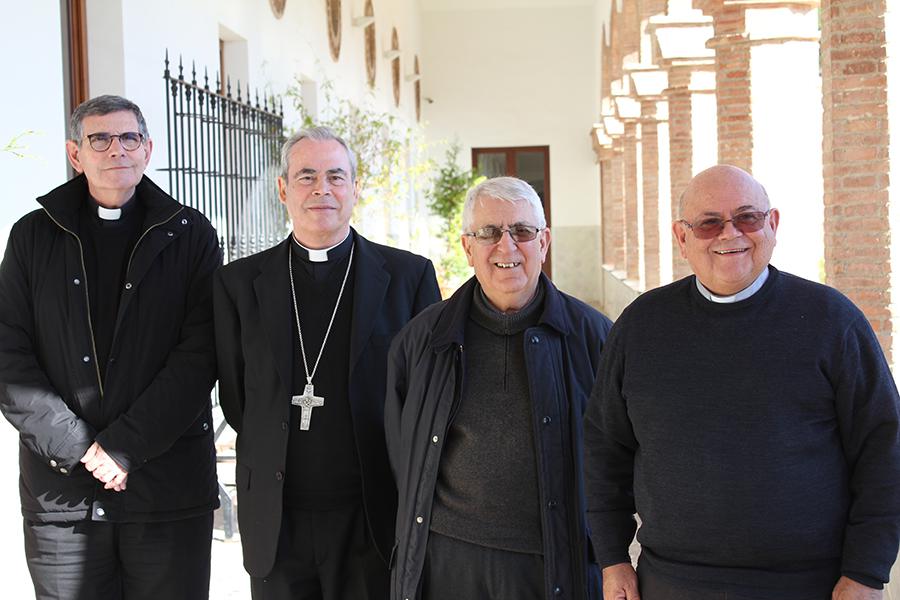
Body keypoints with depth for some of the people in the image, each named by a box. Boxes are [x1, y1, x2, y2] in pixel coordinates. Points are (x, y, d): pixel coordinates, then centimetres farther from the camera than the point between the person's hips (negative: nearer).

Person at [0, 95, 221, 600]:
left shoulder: (191, 235, 4)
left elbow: (199, 354, -5)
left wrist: (124, 445, -13)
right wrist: (75, 445, -10)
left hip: (168, 486, -1)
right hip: (60, 486, 1)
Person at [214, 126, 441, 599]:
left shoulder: (409, 275, 1)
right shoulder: (240, 282, 5)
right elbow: (235, 399, 7)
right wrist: (276, 460, 1)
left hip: (376, 520, -1)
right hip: (276, 522, 1)